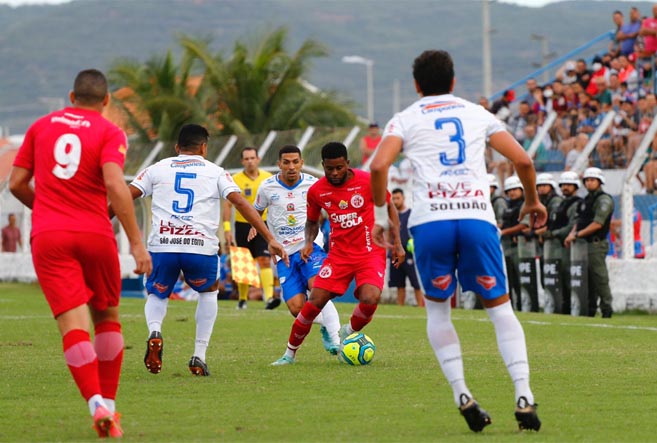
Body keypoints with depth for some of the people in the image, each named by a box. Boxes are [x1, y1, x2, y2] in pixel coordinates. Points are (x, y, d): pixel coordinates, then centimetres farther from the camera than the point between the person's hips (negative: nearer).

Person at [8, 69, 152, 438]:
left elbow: (17, 183, 11)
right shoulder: (110, 133, 0)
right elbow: (115, 184, -15)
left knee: (73, 324, -7)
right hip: (96, 234, -1)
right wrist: (136, 242, -16)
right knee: (107, 317, 18)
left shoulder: (41, 126, 11)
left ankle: (97, 404, -24)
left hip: (48, 237, 1)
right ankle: (109, 403, 17)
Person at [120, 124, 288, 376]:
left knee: (157, 295, 24)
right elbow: (241, 204, 5)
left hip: (162, 245, 0)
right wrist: (270, 239, 4)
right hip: (201, 247, 0)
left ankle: (154, 333, -10)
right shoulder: (214, 172, 15)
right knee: (209, 292, 28)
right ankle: (199, 357, 18)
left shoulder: (157, 169, 17)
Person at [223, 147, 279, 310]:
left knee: (265, 260, -14)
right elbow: (228, 204, 0)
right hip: (242, 225, 0)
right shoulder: (235, 179, -2)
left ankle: (269, 297, -22)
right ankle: (243, 299, 22)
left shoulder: (268, 178, 4)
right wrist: (227, 228, -7)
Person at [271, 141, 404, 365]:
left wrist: (397, 243, 0)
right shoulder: (316, 191, -2)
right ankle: (290, 352, 9)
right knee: (315, 302, -8)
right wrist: (308, 242, -4)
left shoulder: (367, 181, -10)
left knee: (370, 299, -26)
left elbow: (389, 208, 4)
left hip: (371, 252, -2)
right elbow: (312, 221, 16)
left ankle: (349, 332, 7)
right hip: (339, 253, 2)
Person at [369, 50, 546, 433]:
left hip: (430, 219, -1)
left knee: (437, 310, 17)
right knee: (500, 307, 9)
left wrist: (380, 214, 10)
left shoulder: (406, 120, 14)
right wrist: (533, 201, 29)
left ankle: (462, 394, 2)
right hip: (478, 216, 1)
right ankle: (524, 397, -6)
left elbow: (379, 166, -3)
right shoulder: (478, 114, 19)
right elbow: (523, 160, 12)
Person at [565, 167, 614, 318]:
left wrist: (578, 235, -16)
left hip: (596, 244, -9)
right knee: (587, 279, 10)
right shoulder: (587, 200, 20)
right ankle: (589, 310, 15)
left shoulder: (604, 200, -8)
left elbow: (597, 224, -17)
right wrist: (572, 234, 1)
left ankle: (606, 310, -6)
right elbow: (579, 221, 20)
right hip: (584, 244, 9)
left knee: (600, 278, -9)